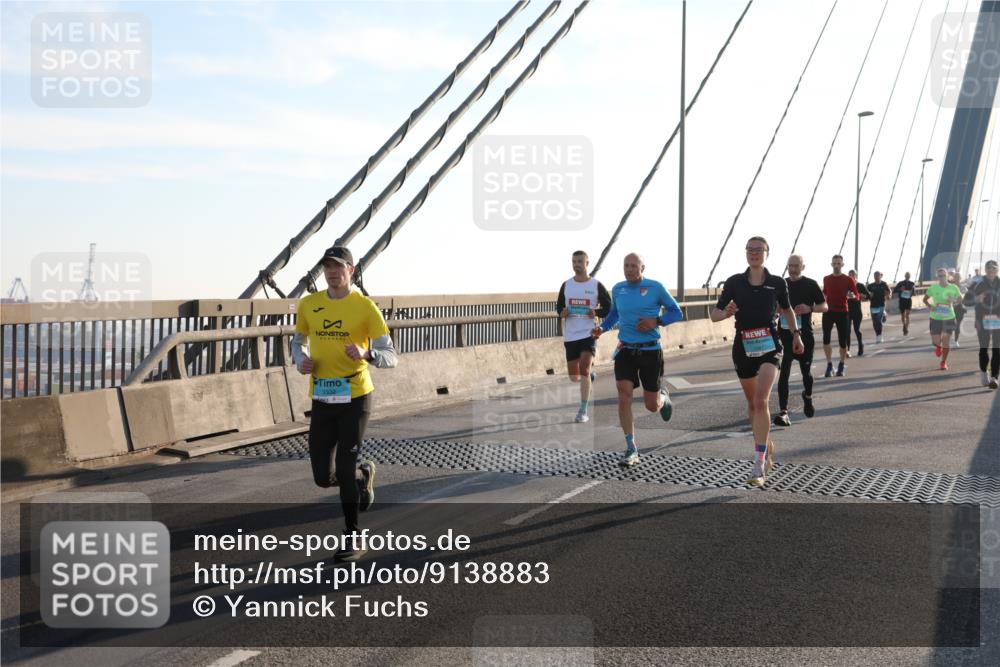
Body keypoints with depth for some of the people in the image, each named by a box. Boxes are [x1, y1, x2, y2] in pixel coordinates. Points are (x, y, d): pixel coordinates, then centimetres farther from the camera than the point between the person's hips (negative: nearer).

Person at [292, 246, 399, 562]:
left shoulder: (365, 307, -7)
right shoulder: (308, 305, 4)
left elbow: (390, 356, -7)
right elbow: (297, 341, 21)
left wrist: (366, 354, -29)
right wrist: (301, 361, -2)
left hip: (355, 398, -4)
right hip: (322, 401, 4)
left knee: (345, 469, -7)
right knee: (323, 477, 5)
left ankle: (353, 539, 10)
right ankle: (363, 475, 39)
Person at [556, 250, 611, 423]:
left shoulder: (597, 286, -2)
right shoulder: (566, 285, 7)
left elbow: (609, 309, 2)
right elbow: (559, 306, 16)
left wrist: (596, 313, -16)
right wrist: (562, 312, -7)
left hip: (589, 333, -4)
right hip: (570, 335, 4)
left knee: (584, 370, -19)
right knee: (574, 377, 9)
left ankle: (583, 412, -13)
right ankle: (590, 376, 46)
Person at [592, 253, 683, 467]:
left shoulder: (655, 288, -6)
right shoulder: (617, 289, 5)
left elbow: (676, 312, 0)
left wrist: (656, 321, -17)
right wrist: (602, 327, 5)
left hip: (651, 351, -2)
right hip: (625, 351, 2)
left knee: (652, 406, 6)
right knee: (624, 397, -14)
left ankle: (663, 396, 46)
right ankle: (631, 450, -6)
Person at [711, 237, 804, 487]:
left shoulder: (777, 283, 0)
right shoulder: (734, 282, -1)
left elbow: (787, 309, 19)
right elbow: (715, 314, -1)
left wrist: (796, 335, 17)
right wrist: (726, 313, -22)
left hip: (769, 346, -2)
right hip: (743, 347, 2)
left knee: (761, 401, -19)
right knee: (752, 403, 15)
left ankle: (759, 465, -19)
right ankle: (767, 445, 40)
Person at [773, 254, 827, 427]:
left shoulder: (811, 284, 0)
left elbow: (824, 306, 1)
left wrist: (809, 309, -17)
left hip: (805, 335, -1)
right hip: (785, 334, 1)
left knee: (806, 371, 11)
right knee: (784, 372, -10)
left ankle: (807, 396, 44)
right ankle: (783, 412, -12)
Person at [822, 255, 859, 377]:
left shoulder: (848, 280, -2)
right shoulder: (826, 279, 8)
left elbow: (858, 296, -6)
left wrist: (853, 296, -26)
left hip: (842, 312, -2)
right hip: (828, 312, 2)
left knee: (843, 341, 3)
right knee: (826, 338, -11)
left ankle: (841, 367, 19)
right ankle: (829, 365, 0)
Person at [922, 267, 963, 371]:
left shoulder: (953, 288, -4)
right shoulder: (933, 288, -5)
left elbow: (960, 299, 9)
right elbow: (925, 299, 6)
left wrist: (954, 300, -13)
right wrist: (930, 306, -13)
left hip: (949, 317, 0)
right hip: (935, 317, 0)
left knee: (946, 340, -2)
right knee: (936, 341, -3)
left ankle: (944, 362, 17)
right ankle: (938, 346, 37)